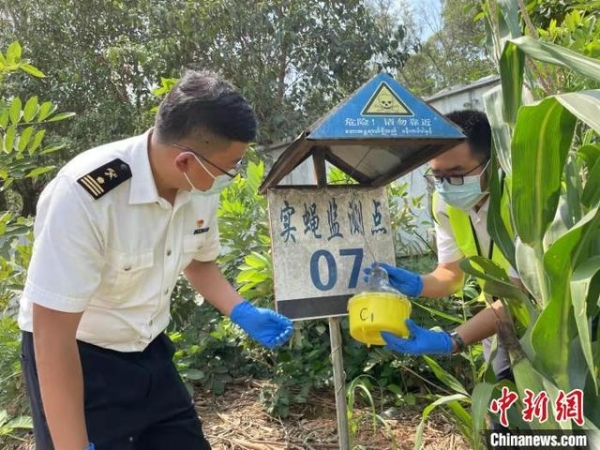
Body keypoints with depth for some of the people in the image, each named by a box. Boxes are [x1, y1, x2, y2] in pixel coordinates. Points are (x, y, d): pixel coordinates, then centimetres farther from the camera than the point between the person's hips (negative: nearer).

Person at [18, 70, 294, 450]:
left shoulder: (201, 187, -11)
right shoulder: (83, 197, -31)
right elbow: (53, 335, -28)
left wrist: (245, 314, -5)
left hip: (150, 351, 6)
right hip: (78, 359, -5)